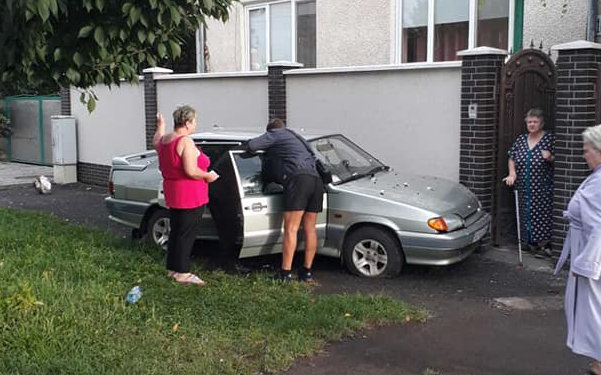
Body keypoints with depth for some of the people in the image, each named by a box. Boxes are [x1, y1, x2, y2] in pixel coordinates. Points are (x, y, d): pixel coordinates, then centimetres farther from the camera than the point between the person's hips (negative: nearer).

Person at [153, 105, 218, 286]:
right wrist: (208, 176, -11)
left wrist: (160, 125, 47)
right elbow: (191, 171, -27)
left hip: (173, 194, 9)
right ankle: (182, 273, 1)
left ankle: (172, 268, 25)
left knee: (176, 231, 17)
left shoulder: (165, 139, 8)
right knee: (187, 234, -3)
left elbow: (156, 142, 34)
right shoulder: (186, 142, -20)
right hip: (189, 196, -9)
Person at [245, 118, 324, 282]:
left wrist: (248, 145, 26)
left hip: (298, 178, -7)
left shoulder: (274, 134, 13)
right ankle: (307, 272, 12)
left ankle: (285, 273, -10)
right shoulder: (295, 137, 35)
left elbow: (252, 145, 2)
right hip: (316, 180, 8)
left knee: (290, 229, -9)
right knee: (310, 229, 10)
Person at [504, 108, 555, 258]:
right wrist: (512, 173, -2)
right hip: (524, 188, 5)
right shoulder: (521, 140, 10)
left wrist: (550, 157, -22)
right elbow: (512, 159, 13)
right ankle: (533, 243, 20)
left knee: (543, 214, -5)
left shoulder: (550, 138, -3)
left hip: (543, 189, -4)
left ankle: (545, 245, 5)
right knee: (527, 215, 8)